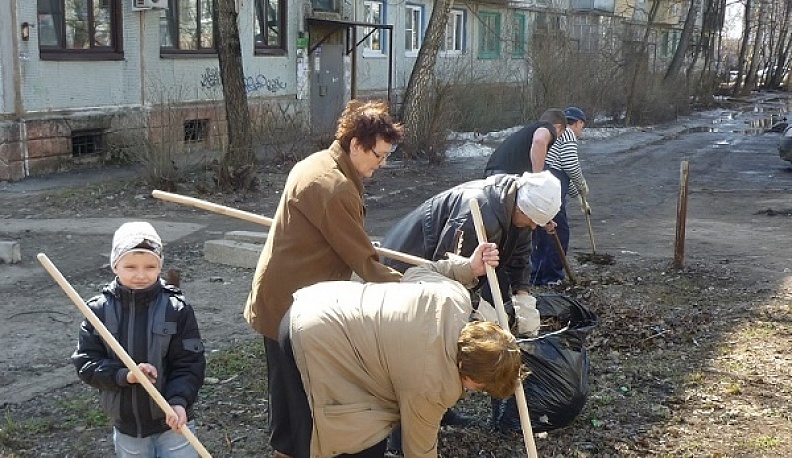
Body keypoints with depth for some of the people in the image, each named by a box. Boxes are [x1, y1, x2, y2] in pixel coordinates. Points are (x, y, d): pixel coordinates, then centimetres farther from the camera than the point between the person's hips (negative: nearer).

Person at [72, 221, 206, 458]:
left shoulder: (177, 309, -11)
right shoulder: (99, 310, -6)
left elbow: (190, 364, -10)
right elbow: (85, 362, -6)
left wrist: (179, 401, -25)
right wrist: (124, 375, -22)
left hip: (173, 422, -2)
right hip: (126, 427, 2)